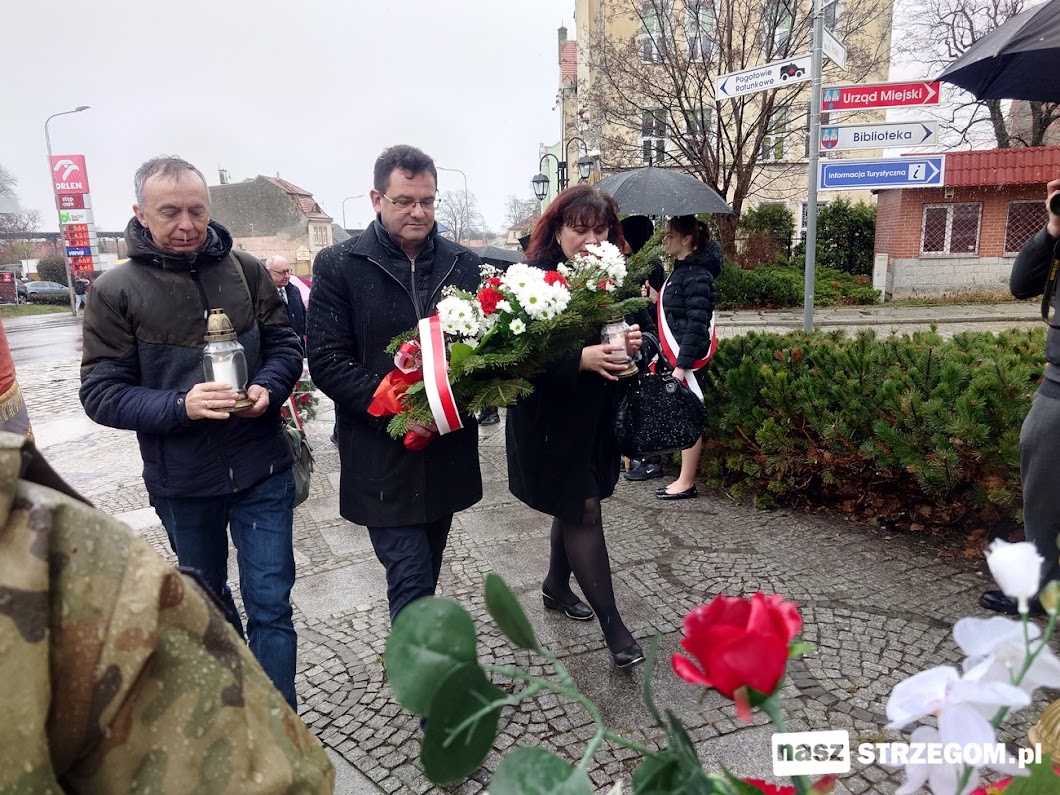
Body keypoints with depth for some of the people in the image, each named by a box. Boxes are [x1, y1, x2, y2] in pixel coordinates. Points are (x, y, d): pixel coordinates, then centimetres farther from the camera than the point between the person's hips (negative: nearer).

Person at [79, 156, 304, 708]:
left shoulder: (244, 270, -3)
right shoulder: (115, 291, -7)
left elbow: (284, 345, 3)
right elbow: (101, 393, -9)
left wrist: (267, 389, -18)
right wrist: (180, 405, -25)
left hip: (261, 471, 0)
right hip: (182, 481, 1)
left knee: (271, 605, 4)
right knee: (208, 601, 22)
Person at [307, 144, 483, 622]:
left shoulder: (462, 264, 6)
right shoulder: (339, 266, -5)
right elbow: (327, 361, -9)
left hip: (447, 450, 5)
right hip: (382, 455, -4)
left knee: (424, 576, 20)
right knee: (410, 580, -5)